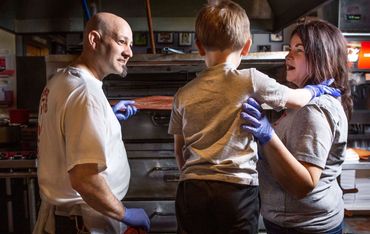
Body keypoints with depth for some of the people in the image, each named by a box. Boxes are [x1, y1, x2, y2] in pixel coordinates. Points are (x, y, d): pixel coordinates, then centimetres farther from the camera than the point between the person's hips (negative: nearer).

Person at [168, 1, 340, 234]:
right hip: (236, 190, -3)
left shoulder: (183, 95, 2)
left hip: (192, 190, 3)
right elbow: (298, 99, 6)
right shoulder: (250, 80, -8)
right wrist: (316, 89, 27)